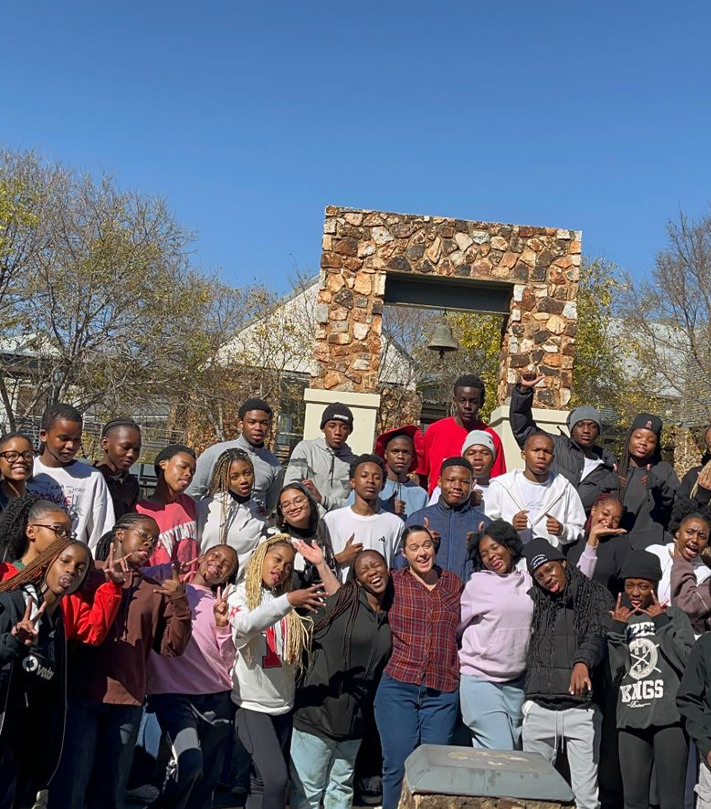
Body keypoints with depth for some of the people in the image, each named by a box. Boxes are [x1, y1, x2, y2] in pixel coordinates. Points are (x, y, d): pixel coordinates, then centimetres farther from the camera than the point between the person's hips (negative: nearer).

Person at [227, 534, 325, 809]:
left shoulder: (285, 600, 7)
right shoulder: (240, 595, -6)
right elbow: (245, 625, -28)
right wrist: (288, 601, -39)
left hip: (283, 703, 5)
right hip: (252, 703, -5)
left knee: (262, 781, 12)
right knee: (276, 778, -16)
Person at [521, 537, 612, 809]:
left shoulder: (596, 596, 2)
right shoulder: (534, 602, 13)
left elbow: (598, 634, -15)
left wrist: (583, 662, -34)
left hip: (581, 710, -3)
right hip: (538, 709, 4)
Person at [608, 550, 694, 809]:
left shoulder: (674, 616, 8)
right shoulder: (619, 620, 16)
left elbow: (688, 663, -6)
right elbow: (613, 673, 7)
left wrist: (661, 624, -6)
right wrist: (618, 630, -1)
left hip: (669, 719, -3)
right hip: (630, 720, 3)